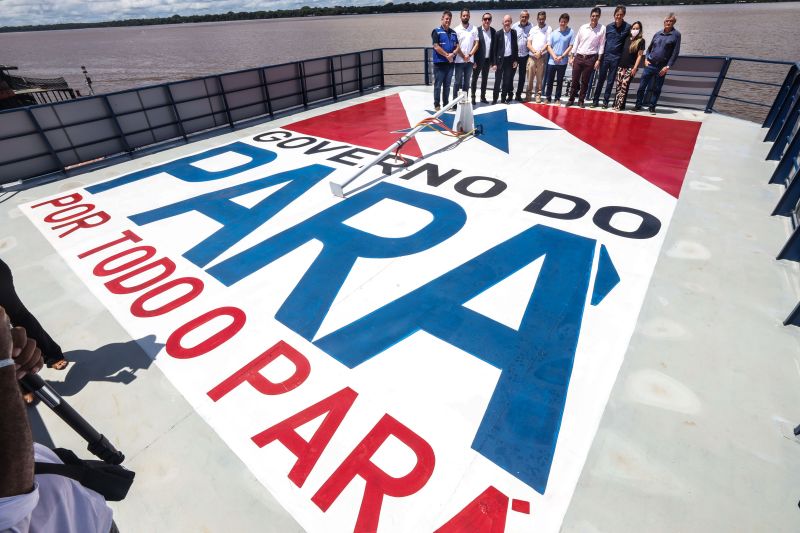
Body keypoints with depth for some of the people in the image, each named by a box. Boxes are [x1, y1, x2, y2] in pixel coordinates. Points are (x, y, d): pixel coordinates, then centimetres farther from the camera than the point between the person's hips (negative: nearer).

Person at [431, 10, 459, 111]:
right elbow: (436, 47, -11)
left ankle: (446, 104, 16)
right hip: (439, 62, -5)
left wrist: (453, 54, -10)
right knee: (438, 85, -2)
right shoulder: (436, 31, -3)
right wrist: (447, 55, -12)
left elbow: (457, 46, 11)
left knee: (447, 85, 9)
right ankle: (437, 105, 5)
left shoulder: (453, 32, 14)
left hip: (450, 62, 5)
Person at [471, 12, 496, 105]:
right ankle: (473, 97, 11)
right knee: (475, 78, 4)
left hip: (487, 59, 4)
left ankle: (483, 97, 19)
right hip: (478, 59, -4)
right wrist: (473, 60, -15)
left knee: (485, 79, 11)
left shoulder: (493, 31, 4)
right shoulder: (477, 30, -8)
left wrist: (492, 60, 4)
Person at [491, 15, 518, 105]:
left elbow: (515, 47, 8)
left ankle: (504, 98, 15)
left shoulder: (514, 32, 3)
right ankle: (494, 98, 10)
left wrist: (515, 60, 2)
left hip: (509, 60, 2)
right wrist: (494, 63, -8)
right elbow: (494, 49, -3)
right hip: (500, 60, -2)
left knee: (507, 80, 6)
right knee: (497, 81, 2)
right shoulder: (498, 34, -3)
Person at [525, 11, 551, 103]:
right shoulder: (533, 29, 11)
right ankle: (528, 94, 7)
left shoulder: (549, 29, 4)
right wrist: (535, 52, -10)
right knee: (530, 77, 1)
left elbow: (549, 43, -3)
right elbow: (528, 44, 5)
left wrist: (540, 52, -15)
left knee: (540, 77, 1)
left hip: (542, 57, -2)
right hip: (532, 56, 2)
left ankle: (538, 95, 7)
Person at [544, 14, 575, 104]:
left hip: (563, 62, -2)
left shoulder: (571, 32, -2)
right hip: (552, 61, 2)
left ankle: (557, 98, 13)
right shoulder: (553, 33, 5)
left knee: (559, 81, 5)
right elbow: (549, 46, 4)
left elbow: (571, 46, -4)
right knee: (549, 80, 6)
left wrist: (561, 56, -13)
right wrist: (554, 56, -10)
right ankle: (547, 97, 17)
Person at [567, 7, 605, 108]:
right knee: (575, 80, 1)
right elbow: (576, 42, 8)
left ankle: (581, 100, 11)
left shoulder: (602, 29, 0)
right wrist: (571, 57, 2)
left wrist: (598, 60, -6)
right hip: (578, 57, 1)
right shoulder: (583, 27, 5)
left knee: (585, 81, 3)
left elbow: (601, 45, 0)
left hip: (590, 58, -1)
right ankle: (571, 99, 12)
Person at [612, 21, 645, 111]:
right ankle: (616, 104, 3)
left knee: (624, 85, -13)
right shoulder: (627, 38, 13)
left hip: (631, 67, -4)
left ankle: (620, 105, -14)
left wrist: (635, 67, -12)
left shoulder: (641, 41, 0)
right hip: (621, 66, 5)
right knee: (618, 85, 0)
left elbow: (640, 55, -4)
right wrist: (620, 64, 8)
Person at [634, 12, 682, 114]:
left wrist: (668, 66, -11)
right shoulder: (657, 34, 9)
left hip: (662, 67, -2)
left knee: (657, 89, 3)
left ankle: (652, 107, 11)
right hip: (650, 65, 2)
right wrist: (646, 59, 3)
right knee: (642, 86, -1)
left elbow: (675, 52, -4)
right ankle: (638, 106, 10)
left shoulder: (676, 35, -1)